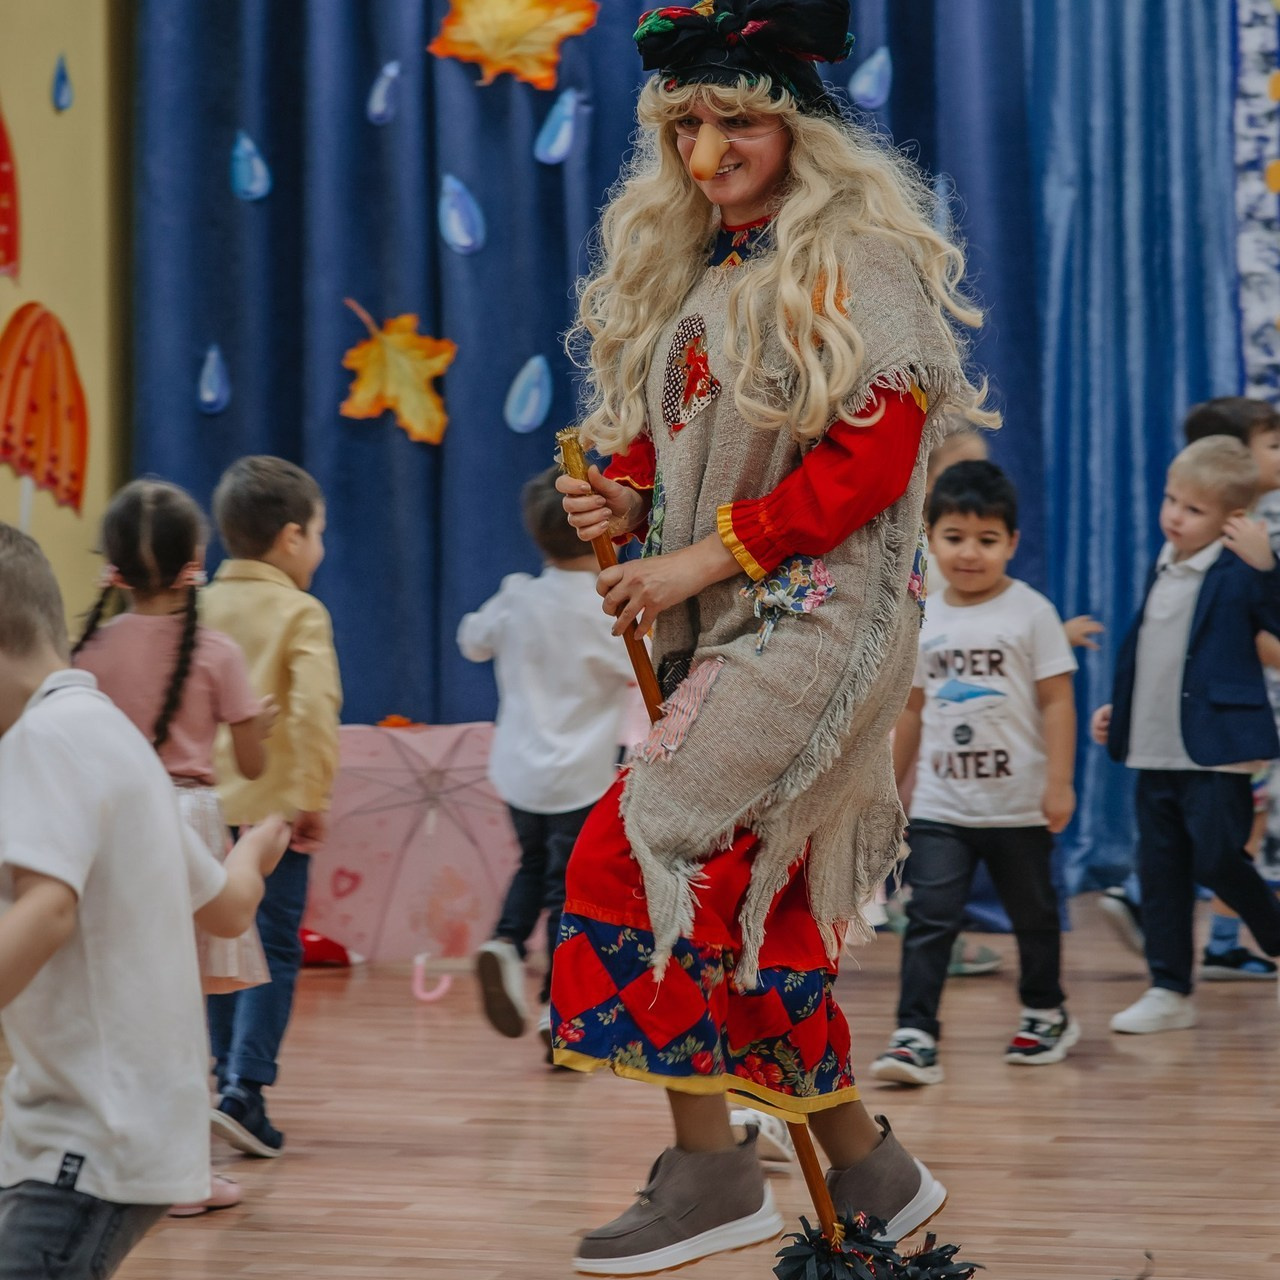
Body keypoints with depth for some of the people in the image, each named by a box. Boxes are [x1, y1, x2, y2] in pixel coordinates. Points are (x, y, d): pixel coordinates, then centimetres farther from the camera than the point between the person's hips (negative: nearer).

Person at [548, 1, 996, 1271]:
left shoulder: (853, 261, -8)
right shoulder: (681, 273, 15)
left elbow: (873, 458, -16)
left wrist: (708, 555, -17)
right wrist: (624, 505, -2)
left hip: (821, 615, -8)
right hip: (721, 631, 8)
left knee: (643, 853, -17)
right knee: (753, 910, 9)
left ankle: (708, 1168, -11)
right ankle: (867, 1171, 22)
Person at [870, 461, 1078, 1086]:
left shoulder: (1030, 613, -6)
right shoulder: (925, 621, 5)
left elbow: (1057, 700, -7)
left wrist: (1059, 781, -13)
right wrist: (891, 785, 18)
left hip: (1018, 806, -2)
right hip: (940, 806, 2)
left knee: (1033, 916, 15)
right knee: (929, 920, -10)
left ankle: (1046, 1012, 35)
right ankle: (915, 1036, -14)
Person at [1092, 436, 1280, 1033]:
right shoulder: (1163, 569, 14)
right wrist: (1119, 706, 22)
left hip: (1216, 751, -8)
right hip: (1154, 752, 8)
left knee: (1216, 859, -8)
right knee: (1160, 871, 9)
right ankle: (1169, 990, 15)